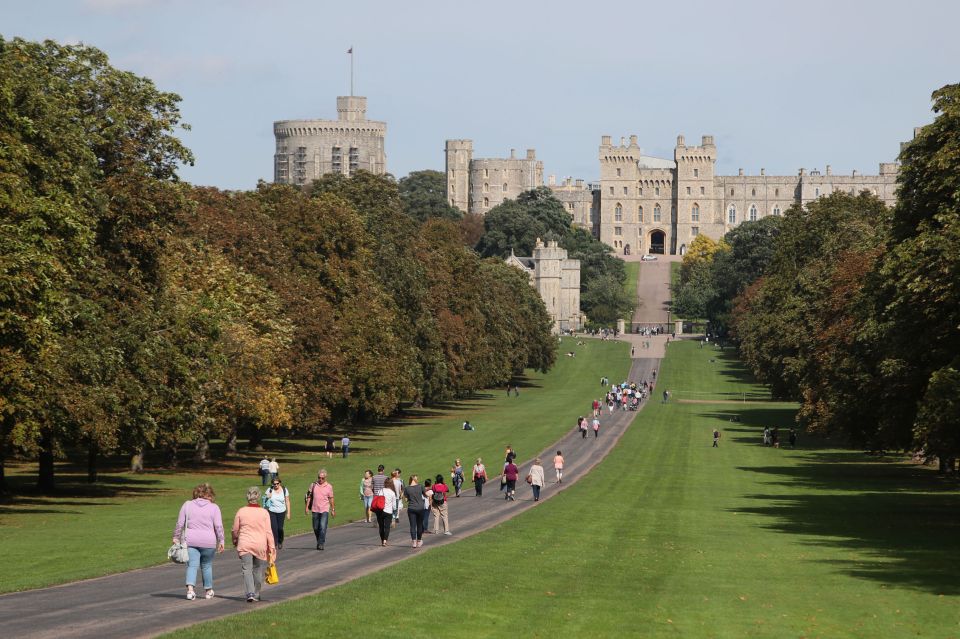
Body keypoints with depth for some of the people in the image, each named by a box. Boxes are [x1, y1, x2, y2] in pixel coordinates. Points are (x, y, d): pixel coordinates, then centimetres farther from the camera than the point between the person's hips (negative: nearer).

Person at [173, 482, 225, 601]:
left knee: (192, 565, -3)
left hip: (190, 541, 0)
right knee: (207, 566, 14)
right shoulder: (214, 508, 1)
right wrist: (221, 541, 5)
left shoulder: (187, 505, 4)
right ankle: (209, 591, 24)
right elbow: (219, 526, -2)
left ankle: (190, 589, -23)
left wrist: (176, 538, 12)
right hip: (208, 541, 0)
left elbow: (180, 524, 4)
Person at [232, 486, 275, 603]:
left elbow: (235, 530, 6)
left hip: (244, 544, -1)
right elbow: (268, 532, -4)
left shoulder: (241, 512, -2)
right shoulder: (264, 513, -4)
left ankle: (250, 593, -20)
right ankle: (256, 594, 20)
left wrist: (235, 540, 25)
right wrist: (271, 547, 2)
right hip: (260, 545, 1)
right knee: (258, 570, 13)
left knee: (247, 569, -3)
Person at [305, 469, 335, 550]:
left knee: (323, 527, -15)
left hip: (324, 510, -2)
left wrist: (333, 510, 9)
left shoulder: (329, 487, 0)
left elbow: (331, 499, 6)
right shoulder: (313, 485, 3)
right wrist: (307, 507, 3)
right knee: (316, 528, 9)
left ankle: (321, 544, -12)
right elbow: (309, 496, 8)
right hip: (315, 510, 2)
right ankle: (319, 542, 28)